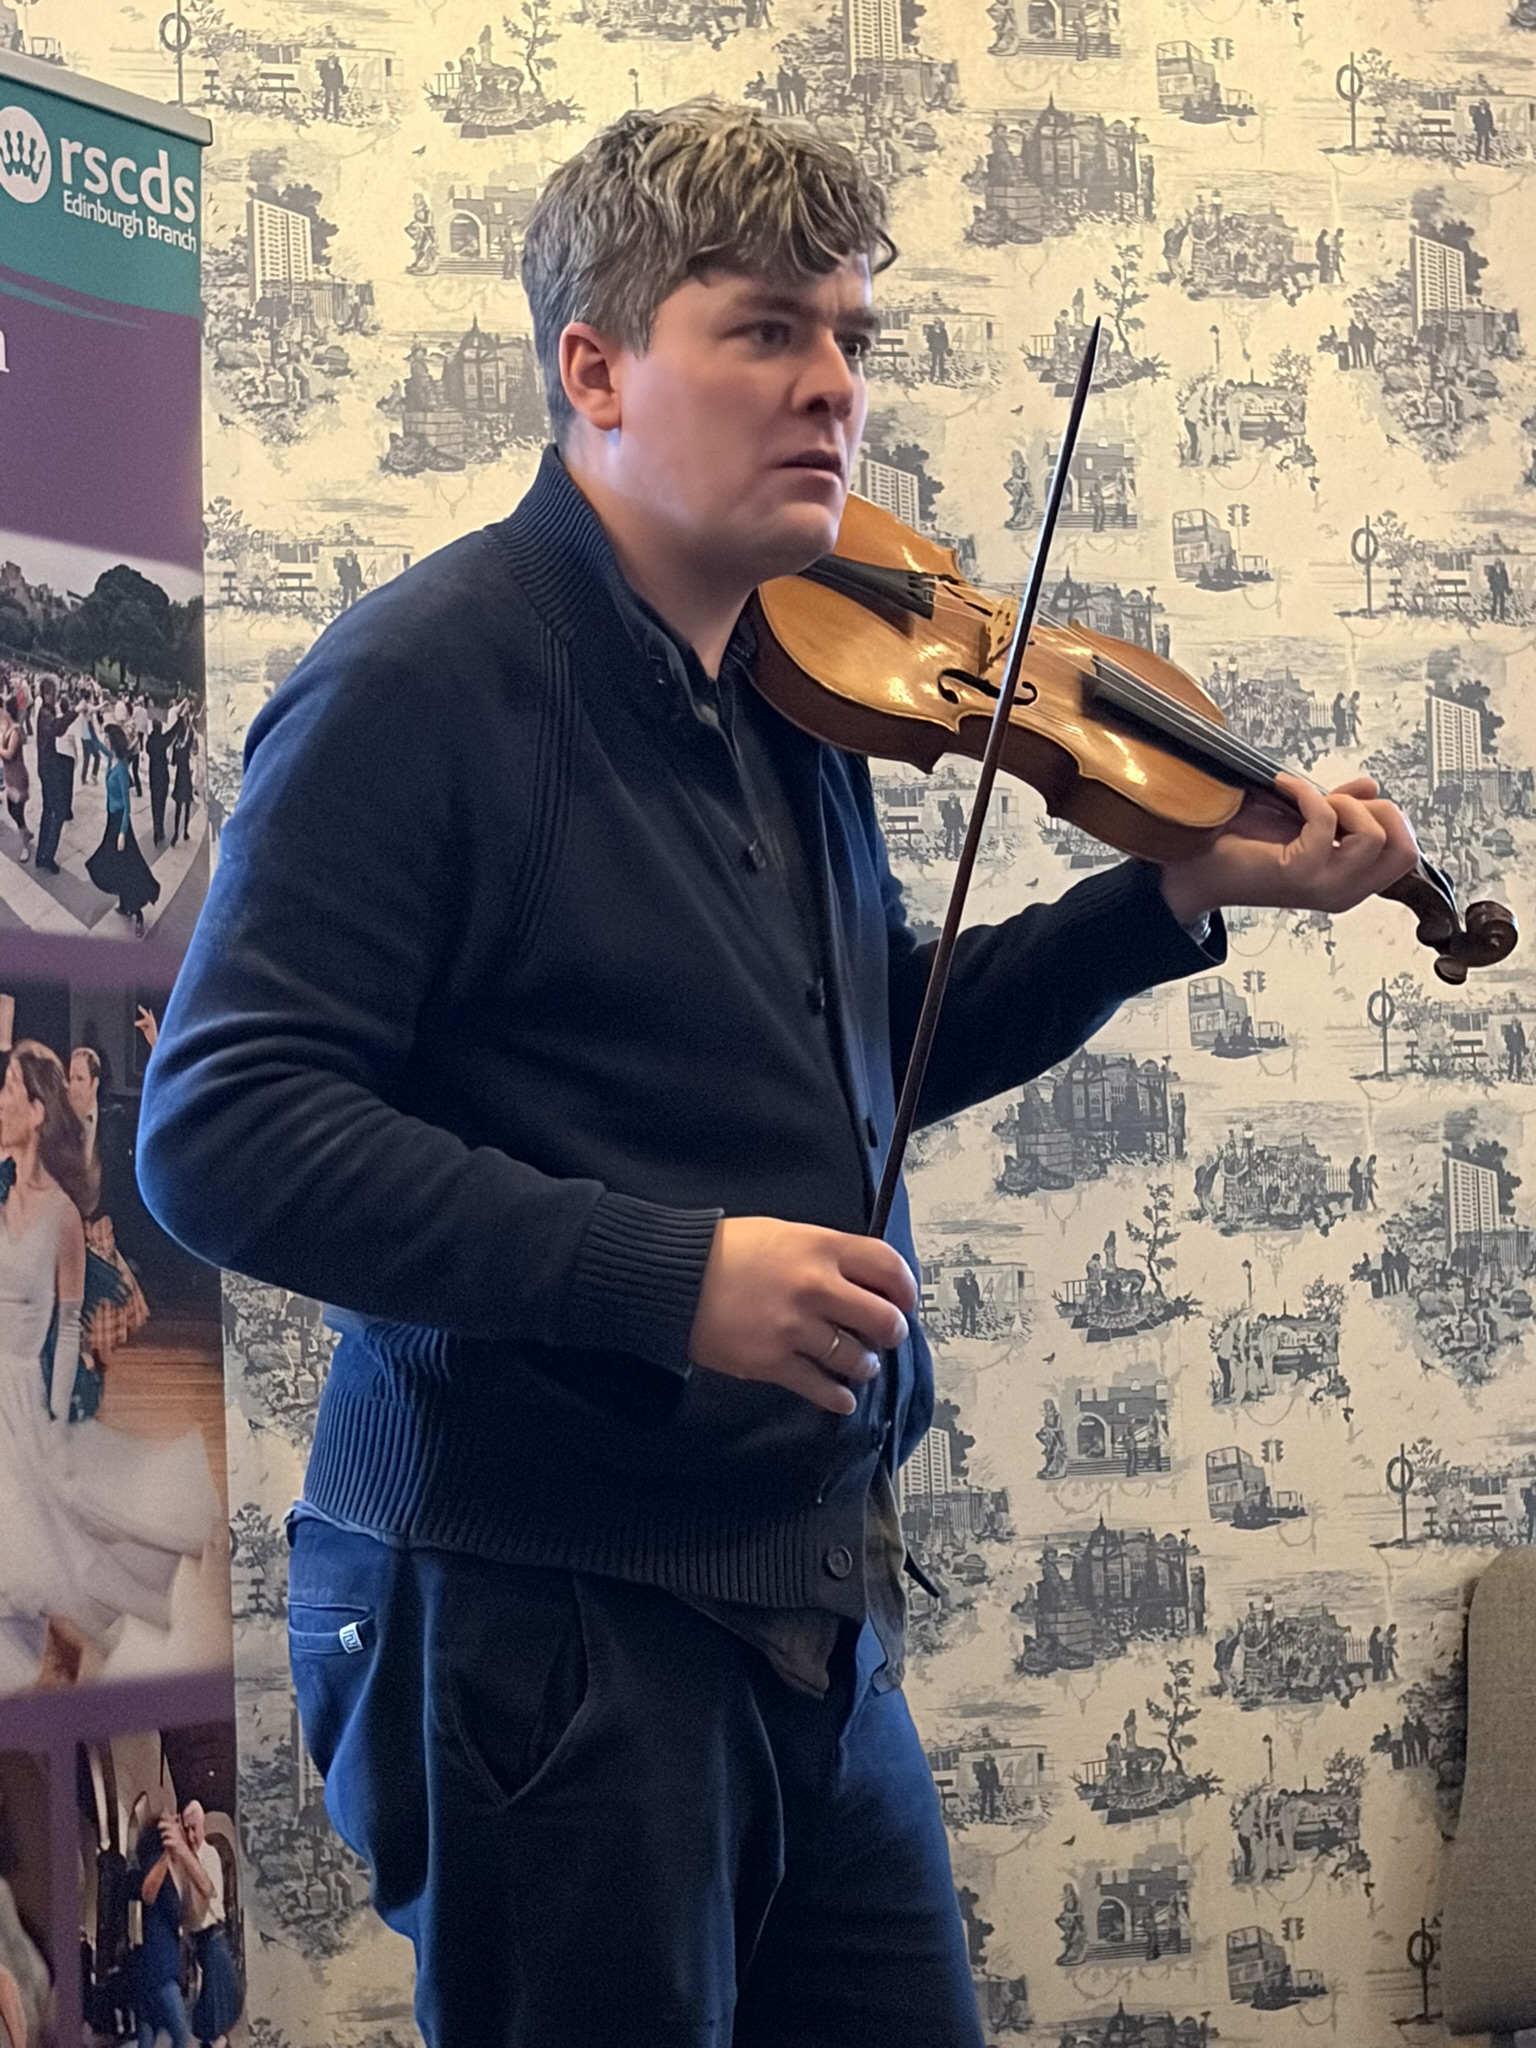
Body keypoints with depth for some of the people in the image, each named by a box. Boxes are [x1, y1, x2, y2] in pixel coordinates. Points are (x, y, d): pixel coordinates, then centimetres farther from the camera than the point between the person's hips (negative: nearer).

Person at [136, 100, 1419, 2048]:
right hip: (543, 1612, -8)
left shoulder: (791, 697, 10)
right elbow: (219, 1135, -21)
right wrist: (672, 1277, -26)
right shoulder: (427, 677, -14)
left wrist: (1181, 891, 12)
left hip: (816, 1601, 8)